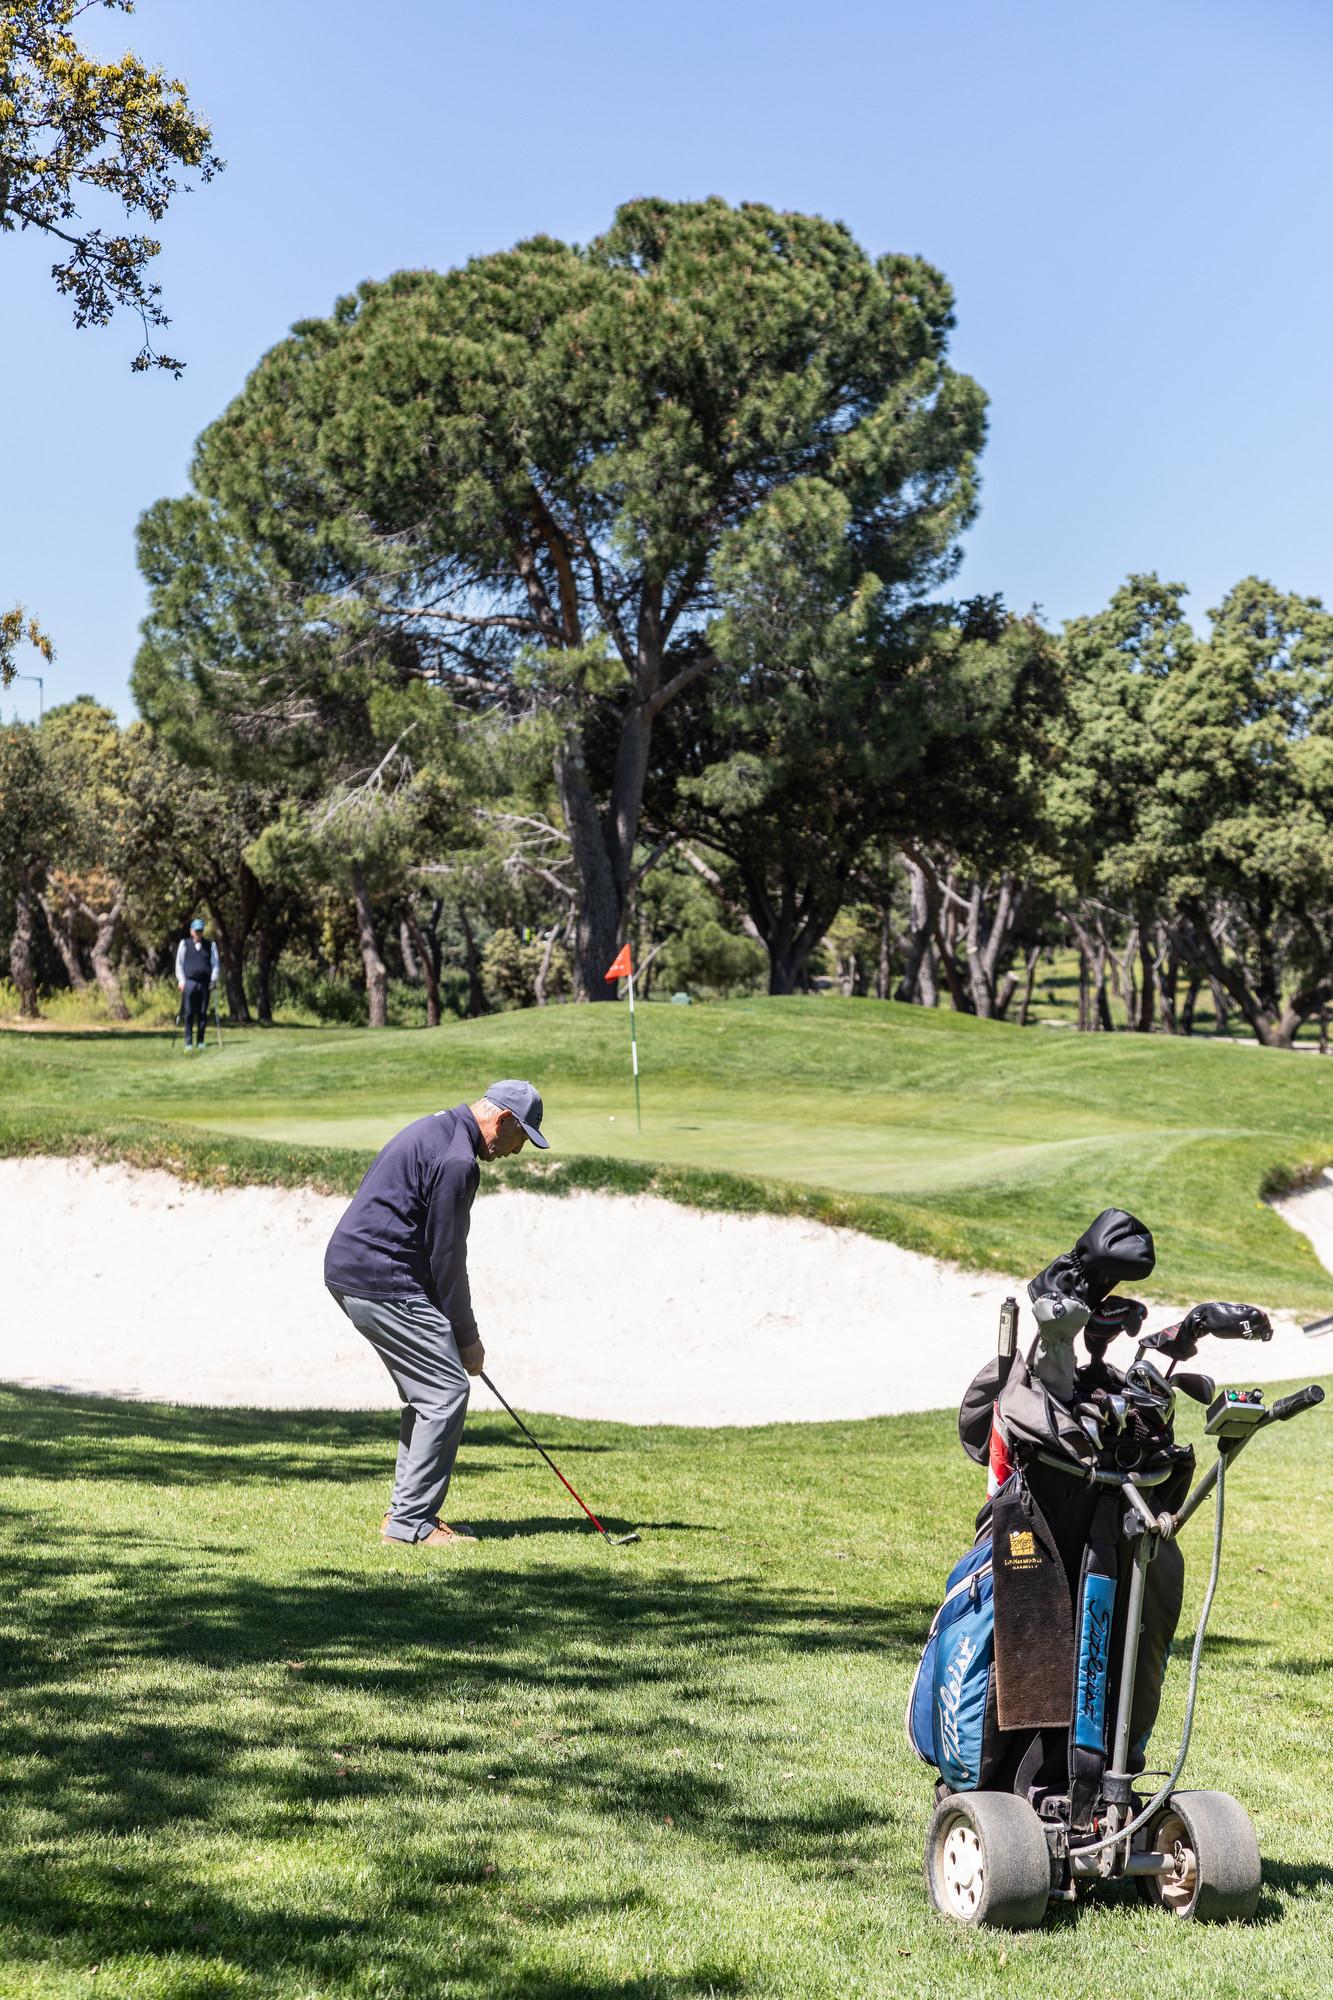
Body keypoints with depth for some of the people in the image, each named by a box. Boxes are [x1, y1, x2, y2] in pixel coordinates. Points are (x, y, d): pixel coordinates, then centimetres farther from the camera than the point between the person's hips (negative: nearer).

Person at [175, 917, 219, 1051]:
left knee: (202, 1014, 2)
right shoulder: (184, 944, 10)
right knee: (189, 1014, -4)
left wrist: (213, 980, 0)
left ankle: (201, 1042, 8)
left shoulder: (210, 945, 13)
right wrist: (181, 980, 0)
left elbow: (214, 963, 11)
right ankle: (188, 1043, -1)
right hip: (189, 982, -1)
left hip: (205, 984, 1)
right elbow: (179, 963, 10)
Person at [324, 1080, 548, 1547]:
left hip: (348, 1271, 11)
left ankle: (407, 1510, 19)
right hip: (381, 1281, -11)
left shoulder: (435, 1130, 18)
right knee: (447, 1390, -7)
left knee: (427, 1393, 16)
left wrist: (455, 1330, 20)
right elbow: (446, 1256, -13)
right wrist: (467, 1336, -2)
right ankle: (412, 1522, -5)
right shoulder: (457, 1158, -15)